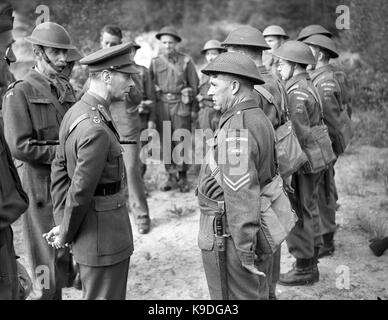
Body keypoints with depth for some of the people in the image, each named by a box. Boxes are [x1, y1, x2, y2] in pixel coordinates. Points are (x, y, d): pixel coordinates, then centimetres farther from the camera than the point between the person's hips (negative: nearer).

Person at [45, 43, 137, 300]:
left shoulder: (76, 112, 5)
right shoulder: (96, 129, -26)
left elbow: (59, 169, 10)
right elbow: (80, 191, -24)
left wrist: (64, 221, 10)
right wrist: (66, 235, -9)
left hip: (91, 228, 10)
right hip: (104, 236, -10)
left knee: (93, 294, 24)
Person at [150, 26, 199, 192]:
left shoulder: (186, 61, 0)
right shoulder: (155, 62, 7)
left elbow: (194, 85, 4)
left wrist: (194, 108, 2)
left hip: (180, 105, -2)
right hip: (161, 105, 2)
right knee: (166, 142, 5)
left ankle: (183, 177, 11)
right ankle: (171, 177, 14)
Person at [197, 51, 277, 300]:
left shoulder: (236, 130, -23)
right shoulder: (260, 118, 9)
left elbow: (242, 196, -26)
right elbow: (271, 173, 16)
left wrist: (246, 250, -21)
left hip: (231, 236, -10)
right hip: (259, 231, 10)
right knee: (256, 293, 21)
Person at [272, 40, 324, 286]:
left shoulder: (297, 94, -20)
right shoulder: (310, 86, 12)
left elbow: (299, 134, -25)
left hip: (300, 164, -10)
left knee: (298, 215, 0)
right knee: (309, 210, 18)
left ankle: (304, 268, 11)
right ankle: (311, 263, 31)